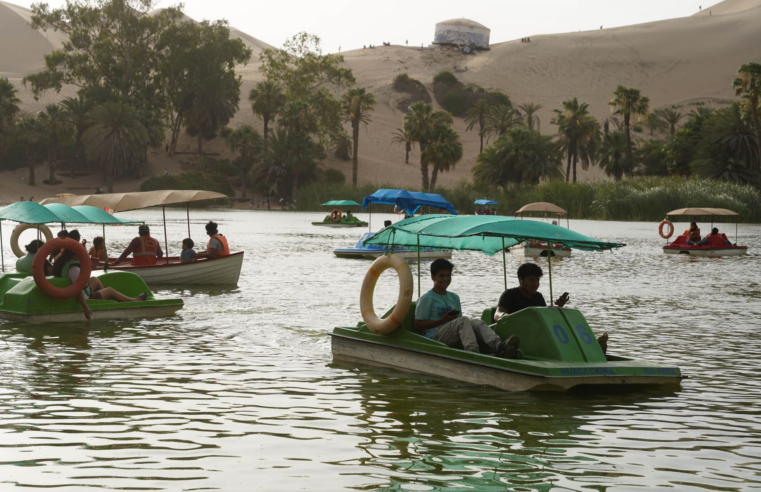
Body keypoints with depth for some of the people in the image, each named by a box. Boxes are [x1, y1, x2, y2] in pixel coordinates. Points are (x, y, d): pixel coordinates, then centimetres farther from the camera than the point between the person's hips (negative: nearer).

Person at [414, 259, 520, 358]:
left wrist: (454, 319, -2)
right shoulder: (426, 299, 6)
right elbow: (418, 325, -2)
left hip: (453, 338, 5)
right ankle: (473, 352, -58)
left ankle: (499, 346, -54)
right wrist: (442, 320, -8)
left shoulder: (454, 297, 24)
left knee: (477, 323, -23)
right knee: (463, 320, -30)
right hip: (434, 337, -5)